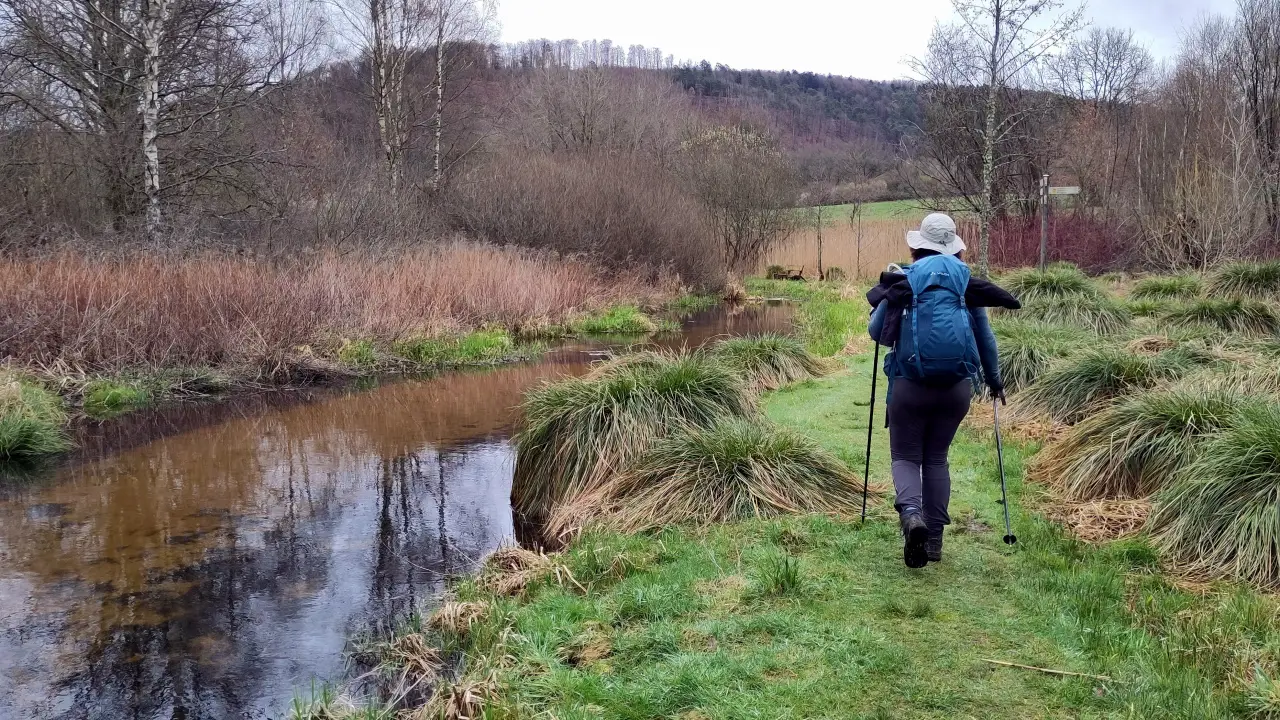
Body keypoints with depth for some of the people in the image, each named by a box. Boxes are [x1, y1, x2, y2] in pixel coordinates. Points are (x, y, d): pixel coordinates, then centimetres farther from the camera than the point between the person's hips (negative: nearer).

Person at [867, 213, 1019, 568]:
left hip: (910, 384, -2)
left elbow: (877, 333, 6)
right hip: (958, 386, 3)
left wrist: (884, 303, 27)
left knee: (905, 456, 8)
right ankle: (934, 539, 14)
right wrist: (994, 379, 31)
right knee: (936, 457, 16)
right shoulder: (967, 283, 10)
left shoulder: (901, 280, 2)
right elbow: (985, 337, 17)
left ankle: (911, 513, -21)